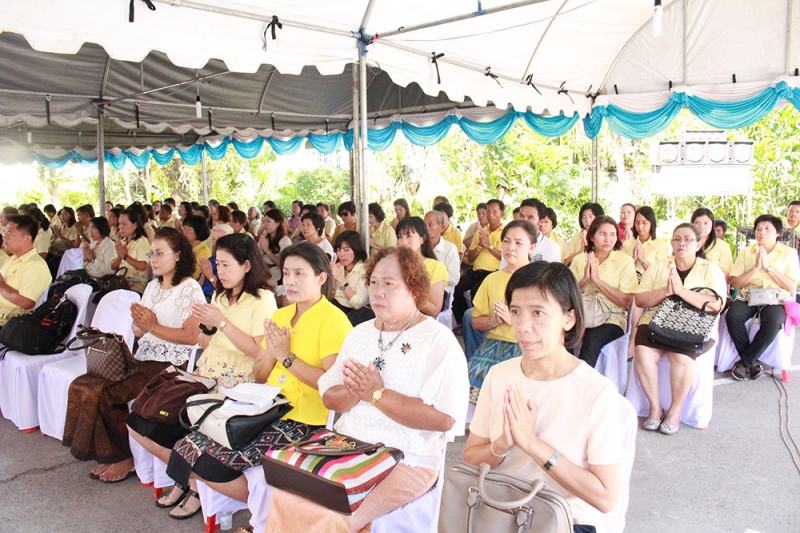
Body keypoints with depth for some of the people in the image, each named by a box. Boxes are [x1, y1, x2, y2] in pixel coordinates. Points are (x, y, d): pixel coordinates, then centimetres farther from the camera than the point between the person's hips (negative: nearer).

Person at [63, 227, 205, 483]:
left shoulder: (189, 288, -8)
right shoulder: (153, 286, 18)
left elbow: (191, 336, -17)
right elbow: (139, 332, 18)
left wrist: (154, 326, -14)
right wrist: (139, 323, -4)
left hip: (169, 364, -8)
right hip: (143, 359, 8)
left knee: (100, 392, -20)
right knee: (81, 385, -9)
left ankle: (126, 457, 0)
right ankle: (109, 453, 3)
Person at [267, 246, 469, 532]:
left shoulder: (438, 340, -9)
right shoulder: (359, 333, 12)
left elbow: (445, 418, -19)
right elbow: (329, 397, 9)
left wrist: (376, 394, -16)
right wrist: (355, 391, -14)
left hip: (407, 458, -6)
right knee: (285, 496, -11)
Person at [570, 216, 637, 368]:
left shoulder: (625, 261, 3)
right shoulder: (579, 259, 10)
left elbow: (624, 301, -7)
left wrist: (597, 279, -11)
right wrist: (584, 279, -10)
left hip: (612, 318, -2)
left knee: (590, 342, -33)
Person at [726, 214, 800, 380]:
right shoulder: (746, 252, 11)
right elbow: (736, 283, 2)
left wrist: (768, 267, -9)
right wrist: (756, 267, -9)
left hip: (776, 299, -2)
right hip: (748, 296, 2)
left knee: (772, 322, -35)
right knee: (732, 316, -30)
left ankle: (745, 363, -18)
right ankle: (752, 362, -14)